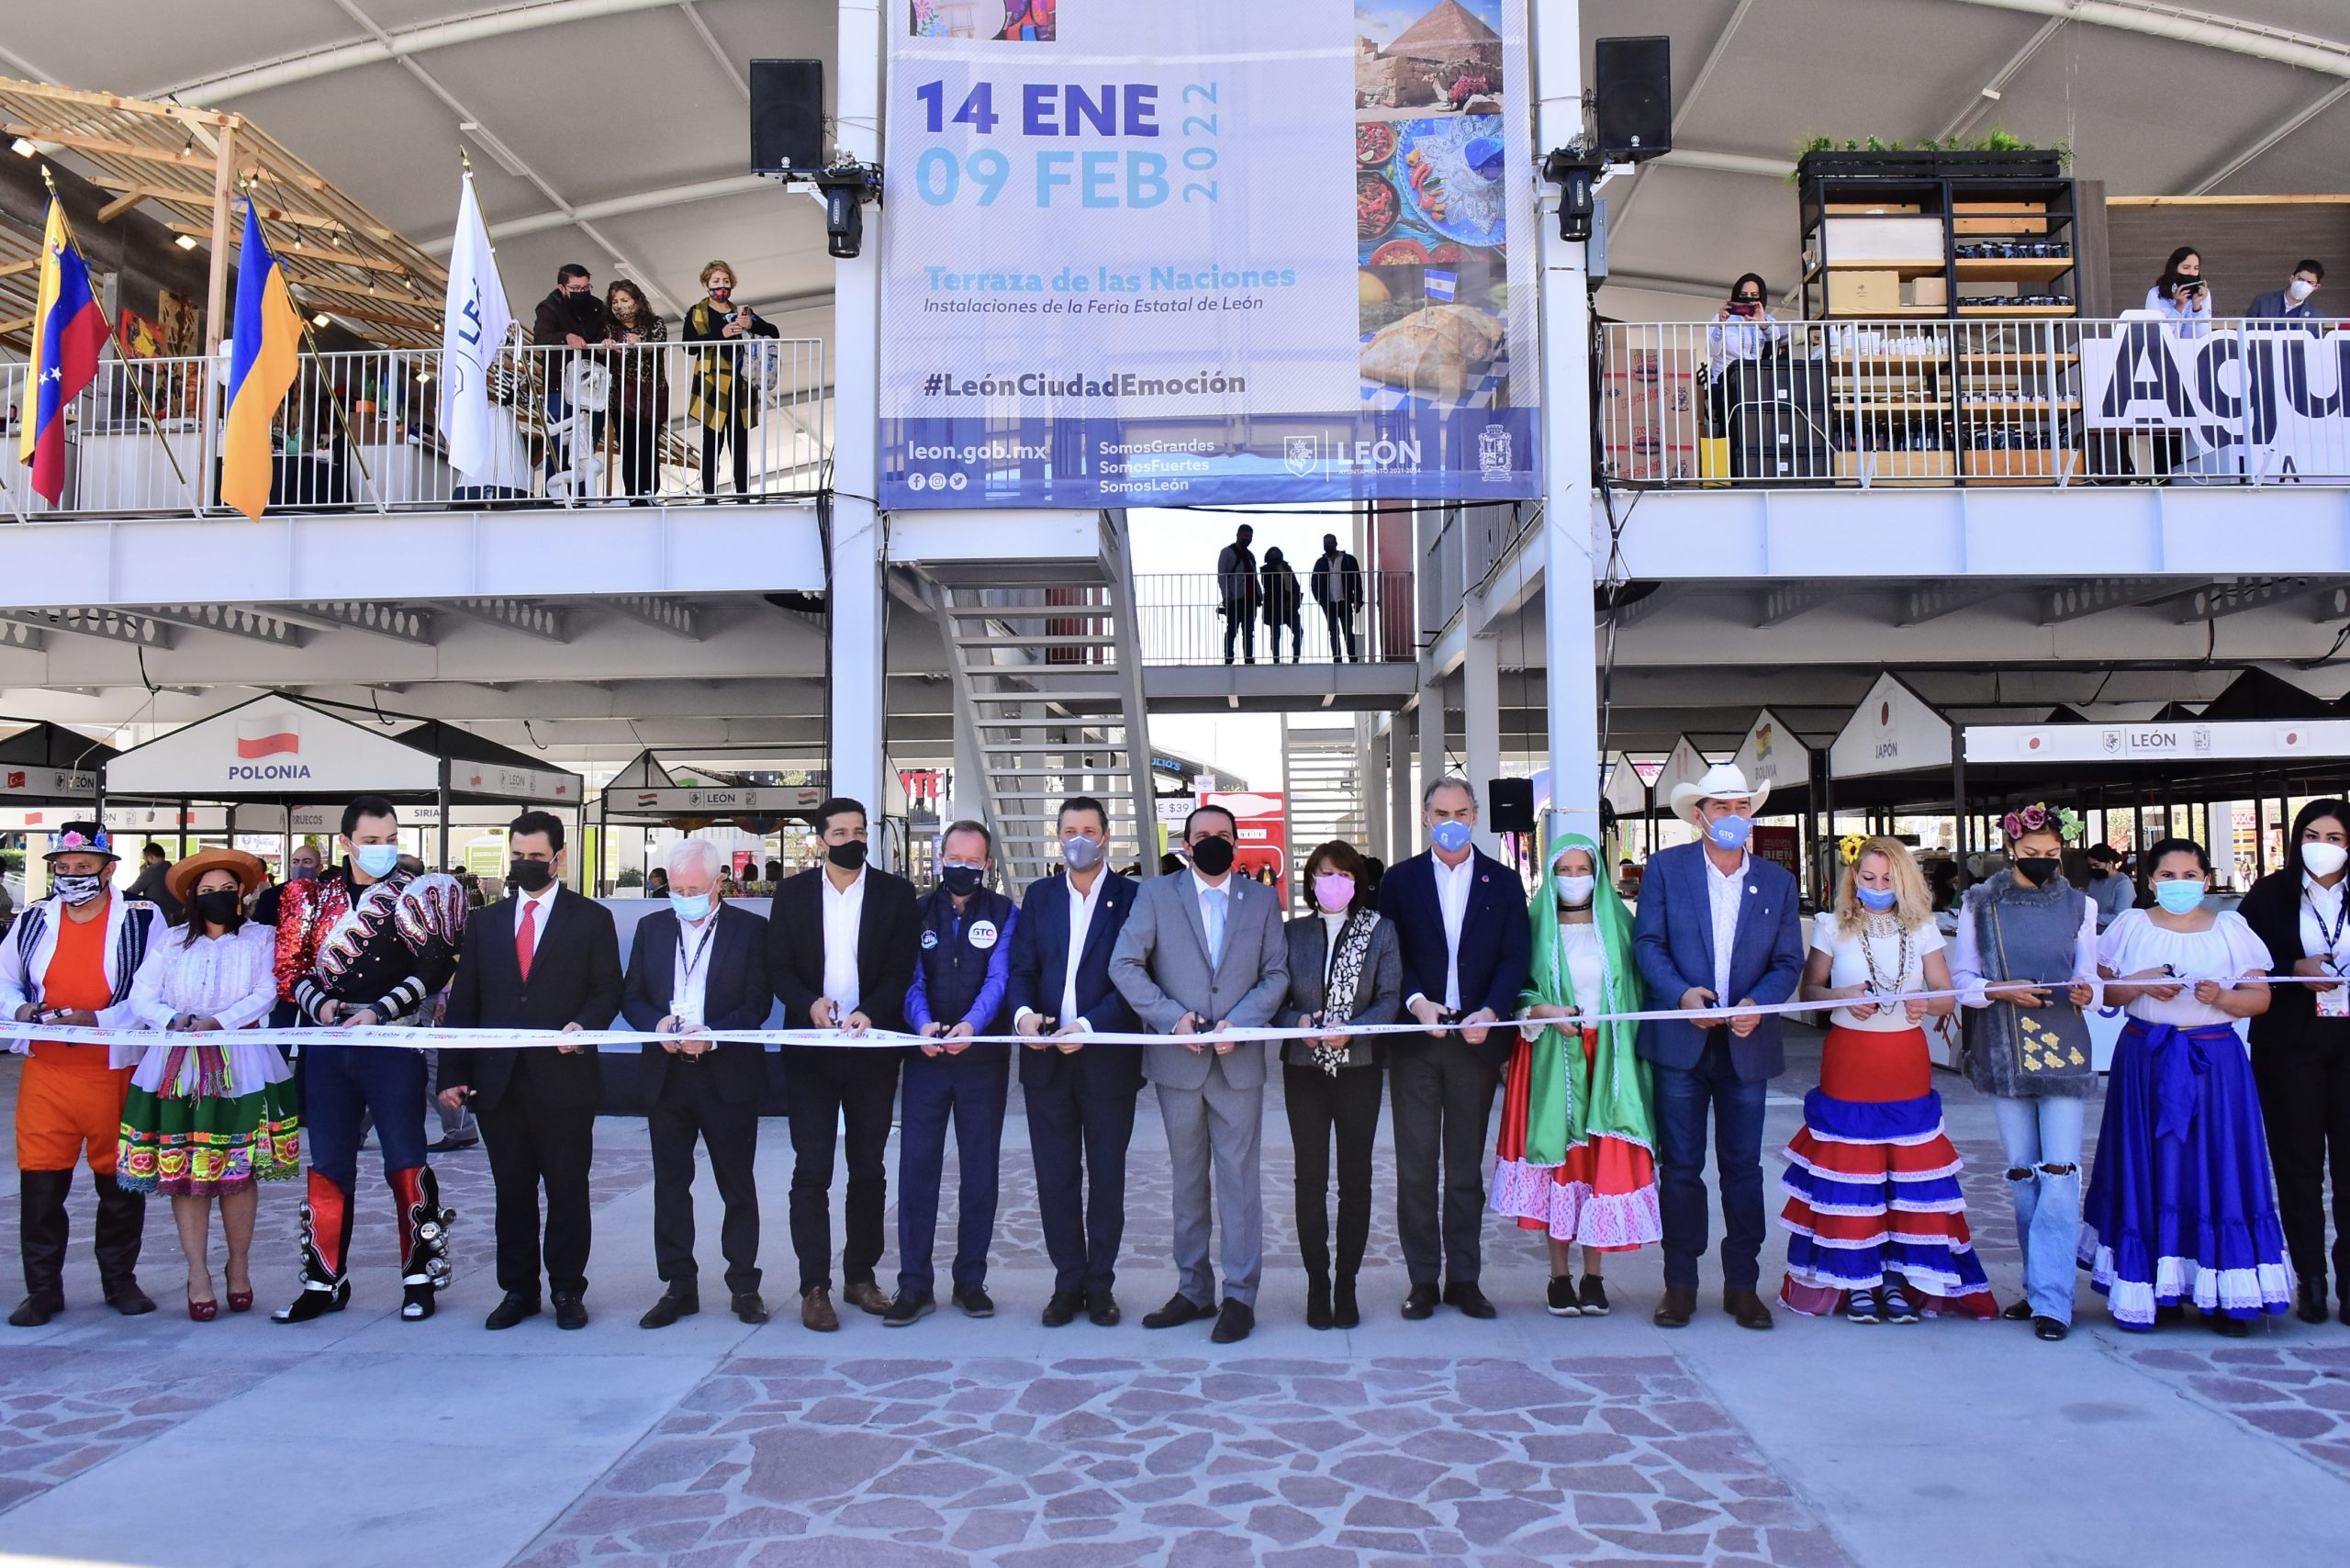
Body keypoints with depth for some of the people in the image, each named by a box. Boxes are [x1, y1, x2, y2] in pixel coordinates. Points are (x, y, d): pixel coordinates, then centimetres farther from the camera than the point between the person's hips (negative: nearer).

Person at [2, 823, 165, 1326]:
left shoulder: (142, 920, -4)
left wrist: (96, 1020, -20)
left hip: (117, 1071, -3)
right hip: (45, 1070, 3)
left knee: (120, 1182, 8)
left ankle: (120, 1280, 23)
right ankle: (43, 1288, 17)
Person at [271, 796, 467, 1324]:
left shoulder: (417, 894, -1)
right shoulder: (313, 897, 9)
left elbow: (432, 967, -8)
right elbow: (290, 968, 10)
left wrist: (379, 1011, -15)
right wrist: (319, 1004, -8)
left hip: (393, 1046, -3)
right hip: (327, 1047, 3)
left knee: (405, 1161, 1)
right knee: (327, 1165, 9)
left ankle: (419, 1276, 12)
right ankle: (325, 1280, 20)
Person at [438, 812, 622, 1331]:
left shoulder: (592, 919, 4)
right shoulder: (485, 922, 13)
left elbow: (607, 991, 1)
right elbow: (463, 1002, 11)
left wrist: (584, 1025, -20)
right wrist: (453, 1074, 3)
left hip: (564, 1077, -3)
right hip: (498, 1080, 3)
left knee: (568, 1189, 4)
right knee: (512, 1190, 10)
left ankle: (568, 1290, 16)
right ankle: (518, 1290, 21)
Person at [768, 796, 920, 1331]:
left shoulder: (895, 893, 3)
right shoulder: (793, 893, 6)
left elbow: (902, 968, -2)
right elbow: (778, 967, 3)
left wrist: (870, 1011, -18)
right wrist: (810, 1003, -16)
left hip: (872, 1048, 0)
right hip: (810, 1050, 0)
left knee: (869, 1169, 9)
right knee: (811, 1170, -2)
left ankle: (860, 1276, 21)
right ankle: (815, 1287, 4)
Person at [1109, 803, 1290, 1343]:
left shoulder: (1262, 899, 8)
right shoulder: (1156, 895, 4)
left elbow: (1277, 974, 4)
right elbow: (1125, 965, -2)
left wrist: (1239, 1023, -11)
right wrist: (1172, 1016, -12)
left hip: (1239, 1060, 0)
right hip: (1177, 1058, 0)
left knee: (1239, 1177, 0)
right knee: (1187, 1178, 10)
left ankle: (1240, 1296, 8)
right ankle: (1193, 1290, 20)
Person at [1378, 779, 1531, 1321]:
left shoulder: (1503, 882, 7)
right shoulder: (1399, 881, 6)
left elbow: (1515, 957, 1)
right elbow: (1390, 956, 2)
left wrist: (1490, 1012, -15)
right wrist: (1417, 1003, -15)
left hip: (1477, 1038, 1)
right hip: (1415, 1039, 0)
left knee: (1467, 1165, 9)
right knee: (1415, 1166, 2)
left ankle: (1464, 1278, 18)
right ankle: (1423, 1280, 11)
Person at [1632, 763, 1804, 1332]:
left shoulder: (1777, 881, 8)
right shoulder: (1666, 867, 3)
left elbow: (1789, 961, 6)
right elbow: (1648, 943, -1)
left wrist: (1758, 1003, -13)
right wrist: (1681, 993, -17)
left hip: (1747, 1043, 2)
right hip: (1680, 1041, -2)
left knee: (1743, 1167, 7)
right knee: (1680, 1166, 4)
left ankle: (1742, 1285, 17)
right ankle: (1679, 1284, 13)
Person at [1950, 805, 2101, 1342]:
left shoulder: (2078, 904, 7)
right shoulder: (1980, 903, 4)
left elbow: (2089, 977, 8)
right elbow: (1961, 979, 3)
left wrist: (2085, 992, -14)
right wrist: (2001, 990, -15)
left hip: (2063, 1047, -1)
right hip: (2004, 1051, 1)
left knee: (2059, 1172, -8)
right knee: (2021, 1172, 9)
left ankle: (2050, 1298, -4)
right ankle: (2041, 1283, 21)